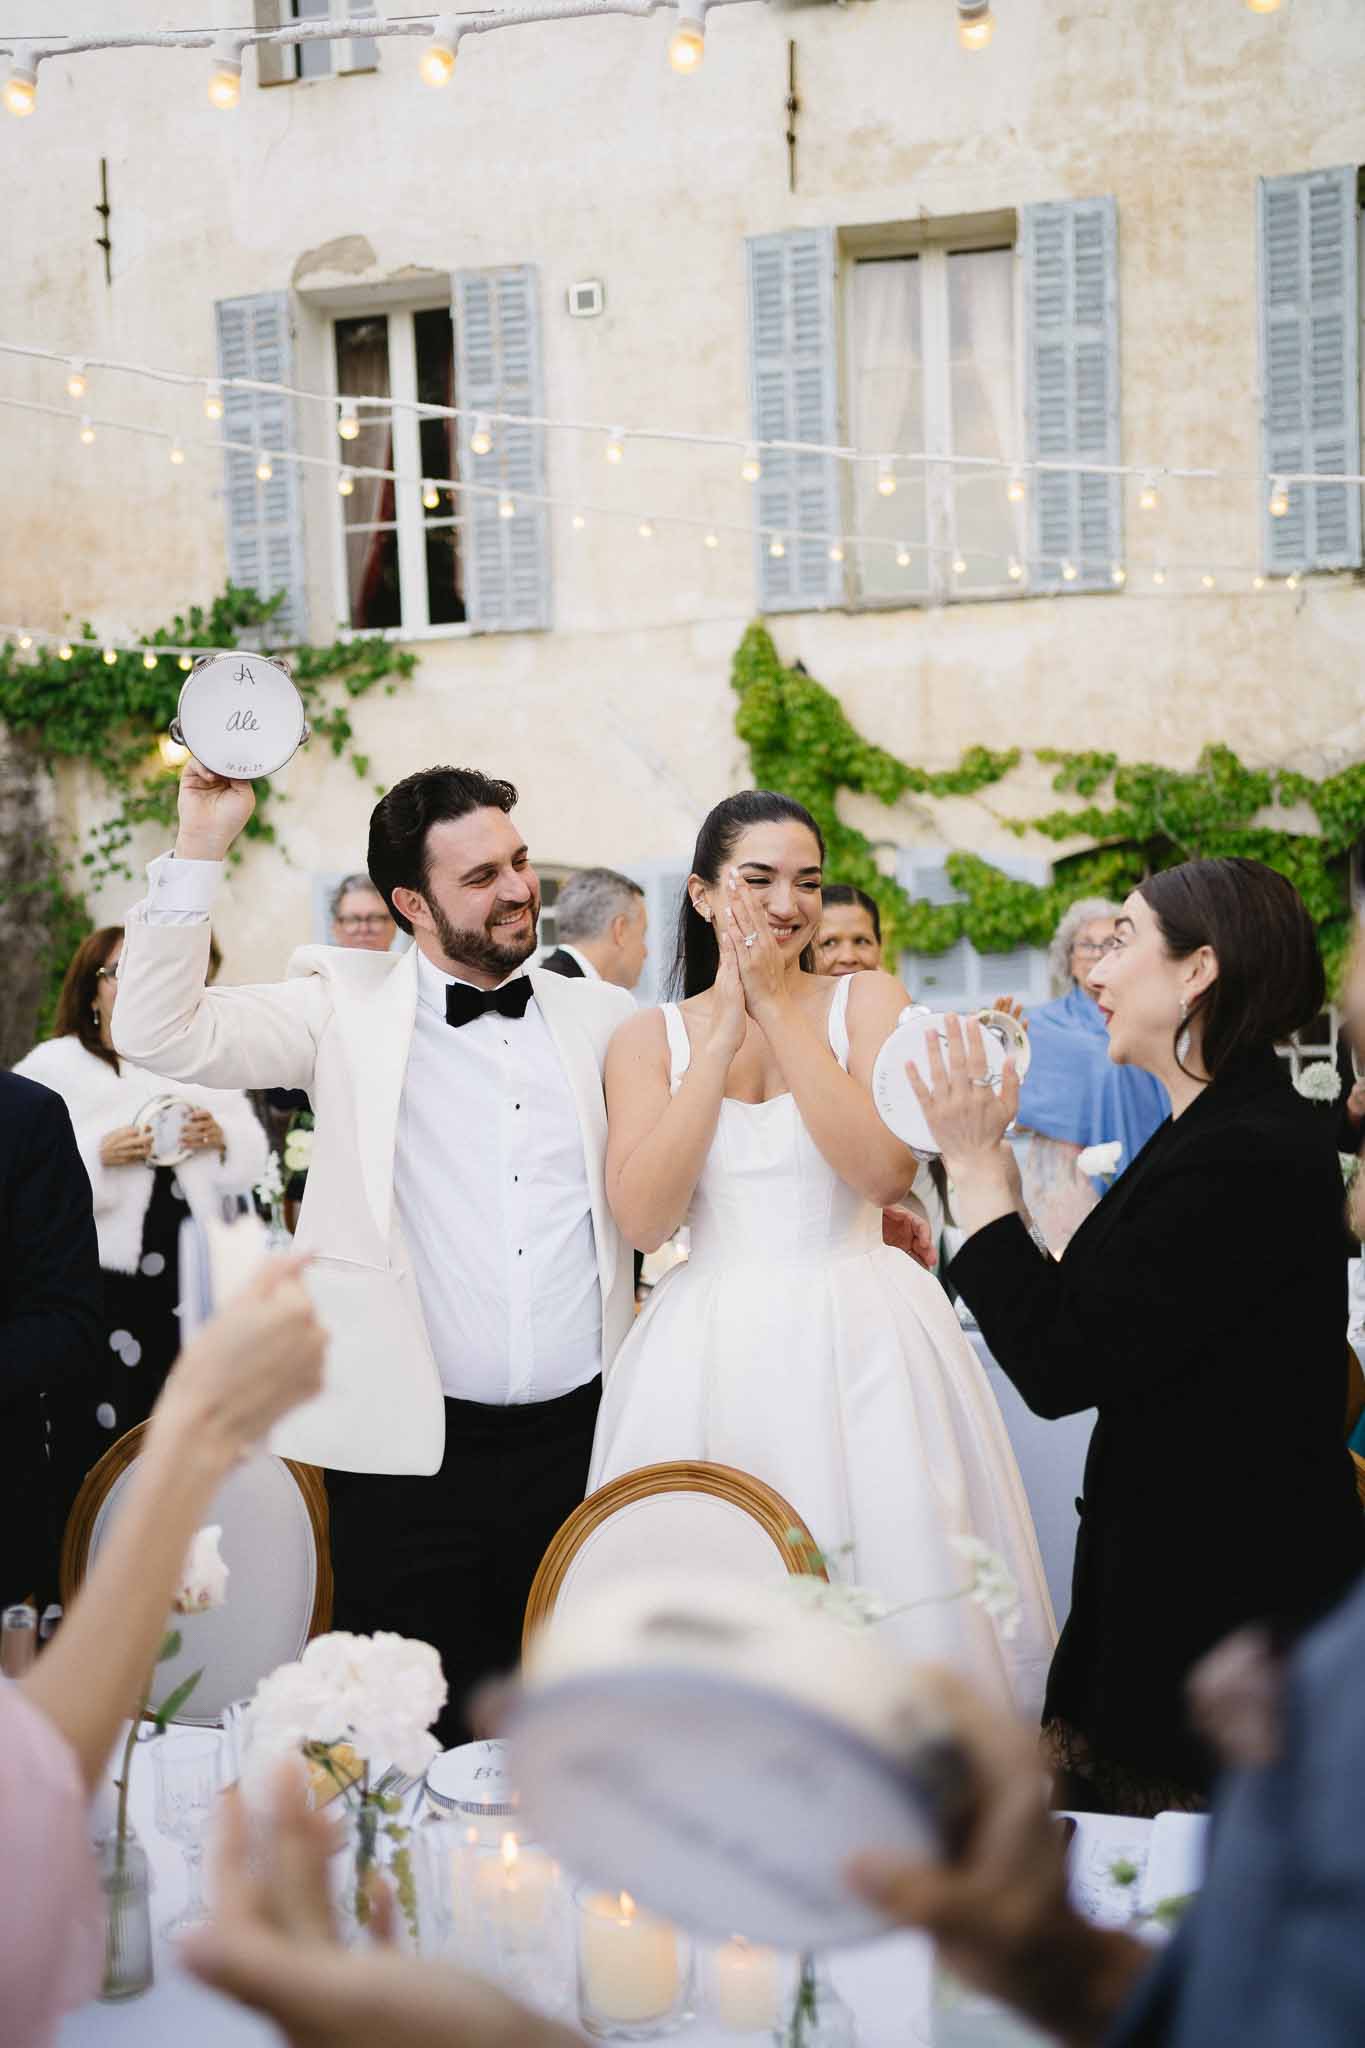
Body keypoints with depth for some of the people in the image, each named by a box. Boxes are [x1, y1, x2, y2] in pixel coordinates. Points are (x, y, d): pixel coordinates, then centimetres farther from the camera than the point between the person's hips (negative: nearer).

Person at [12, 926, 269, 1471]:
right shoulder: (51, 1066, 0)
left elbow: (252, 1155, 13)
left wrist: (220, 1137, -8)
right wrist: (99, 1155, -21)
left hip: (188, 1277, 4)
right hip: (101, 1277, -4)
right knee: (103, 1437, -5)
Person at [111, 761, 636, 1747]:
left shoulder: (603, 1018, 9)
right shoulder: (347, 1009, 2)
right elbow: (161, 1031, -9)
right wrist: (201, 841, -14)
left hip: (579, 1438, 3)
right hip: (412, 1447, -2)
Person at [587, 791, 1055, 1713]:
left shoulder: (868, 1000, 4)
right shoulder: (650, 1036, 7)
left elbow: (887, 1170, -13)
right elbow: (642, 1217, -9)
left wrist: (780, 1008, -12)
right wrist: (724, 1032, -10)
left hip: (864, 1349, -1)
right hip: (711, 1355, 1)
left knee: (889, 1611, -1)